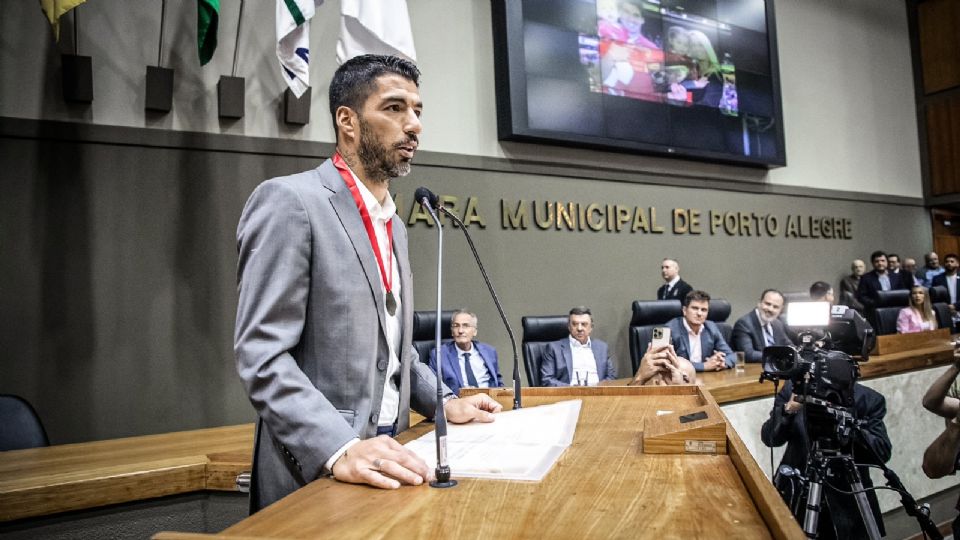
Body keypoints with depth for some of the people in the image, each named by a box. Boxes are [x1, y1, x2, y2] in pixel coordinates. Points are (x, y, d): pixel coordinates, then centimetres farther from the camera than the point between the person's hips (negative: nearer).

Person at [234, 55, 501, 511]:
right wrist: (339, 449, -30)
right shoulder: (289, 201, -15)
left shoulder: (392, 222, 11)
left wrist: (444, 402, 7)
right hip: (316, 471, -8)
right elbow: (261, 353, -20)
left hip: (382, 456, 8)